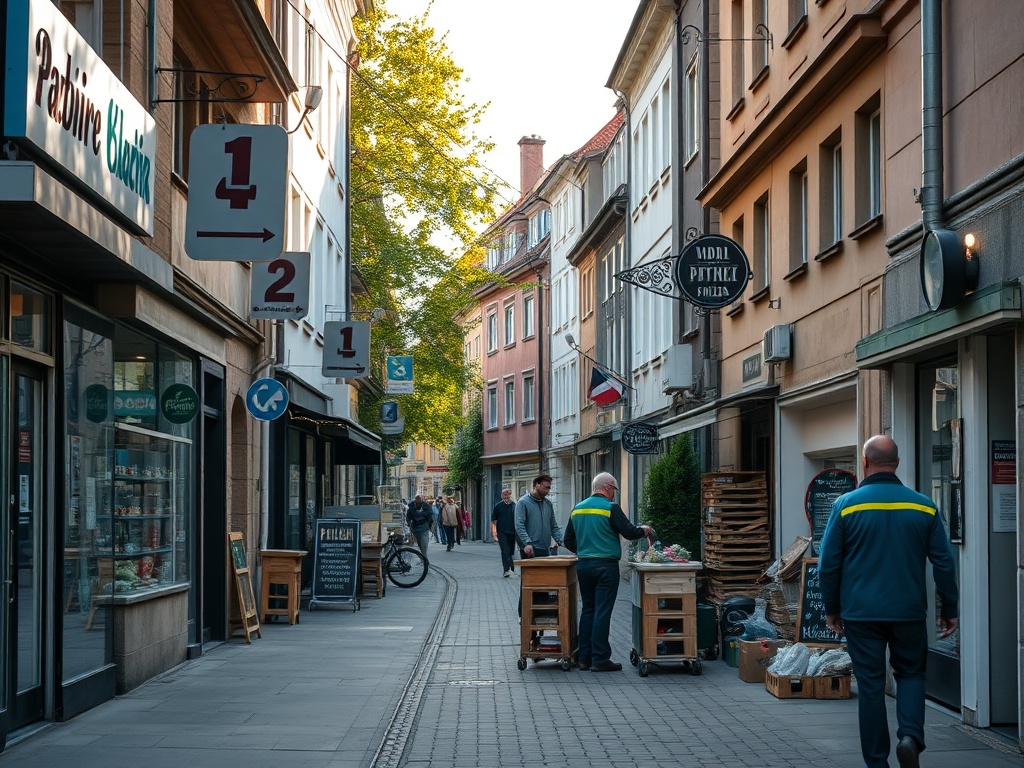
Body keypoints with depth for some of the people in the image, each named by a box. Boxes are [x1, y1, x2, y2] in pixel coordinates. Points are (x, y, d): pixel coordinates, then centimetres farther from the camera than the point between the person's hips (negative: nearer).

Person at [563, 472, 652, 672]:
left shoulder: (577, 509, 10)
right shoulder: (610, 508, -10)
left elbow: (569, 541, 14)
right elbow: (629, 532, -11)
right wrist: (643, 530, 8)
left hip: (583, 565, 6)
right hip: (605, 566, -6)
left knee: (587, 610, 13)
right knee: (602, 612, -3)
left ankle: (584, 658, 14)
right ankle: (600, 659, -3)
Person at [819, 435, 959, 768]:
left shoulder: (846, 505, -4)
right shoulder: (924, 506, 0)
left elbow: (828, 563, -2)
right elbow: (944, 563, 2)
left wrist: (831, 609, 9)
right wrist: (949, 610, 10)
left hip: (861, 614, -1)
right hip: (909, 612, 1)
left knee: (870, 685, 6)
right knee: (911, 674, 17)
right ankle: (911, 735, -7)